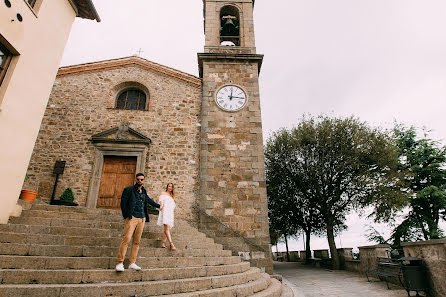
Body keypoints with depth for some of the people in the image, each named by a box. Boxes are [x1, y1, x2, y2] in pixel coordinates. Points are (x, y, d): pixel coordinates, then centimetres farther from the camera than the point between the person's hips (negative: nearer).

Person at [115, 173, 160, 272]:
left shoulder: (143, 191, 17)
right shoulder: (129, 190, 2)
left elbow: (148, 200, 34)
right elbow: (123, 203, -2)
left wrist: (158, 205, 46)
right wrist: (126, 216, -9)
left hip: (141, 219, 5)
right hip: (132, 218, -5)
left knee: (136, 241, 4)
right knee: (126, 239, -13)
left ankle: (132, 263, 8)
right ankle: (120, 263, -7)